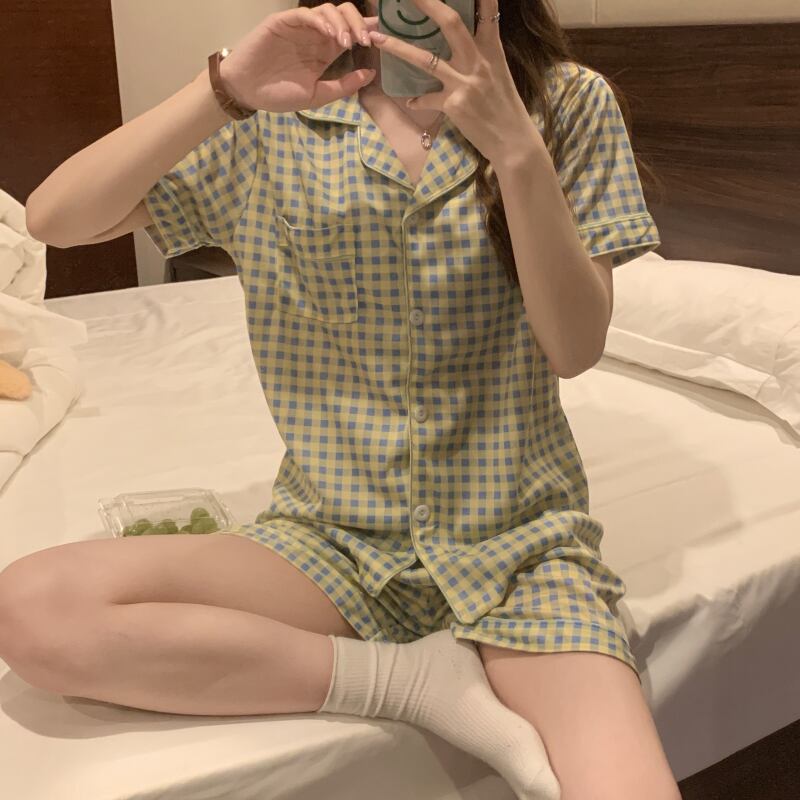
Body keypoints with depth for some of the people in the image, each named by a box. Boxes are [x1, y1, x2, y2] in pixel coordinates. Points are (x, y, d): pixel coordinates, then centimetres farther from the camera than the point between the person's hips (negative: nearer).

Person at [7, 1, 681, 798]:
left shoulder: (568, 102, 0)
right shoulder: (280, 113, 1)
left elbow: (576, 346, -10)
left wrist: (516, 146, -23)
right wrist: (224, 90, -22)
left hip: (519, 537, -2)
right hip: (334, 532, 3)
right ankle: (411, 677, -10)